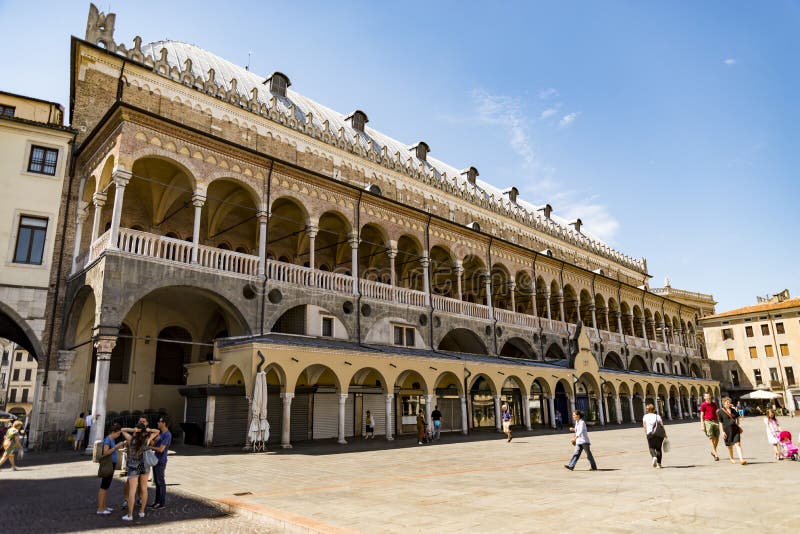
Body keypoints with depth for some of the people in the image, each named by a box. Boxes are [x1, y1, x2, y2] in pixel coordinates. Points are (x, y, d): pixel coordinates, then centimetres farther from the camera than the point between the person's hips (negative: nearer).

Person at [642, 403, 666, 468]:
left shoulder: (645, 416, 7)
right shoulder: (657, 416, 6)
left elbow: (644, 426, 2)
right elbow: (662, 425, 0)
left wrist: (646, 433, 12)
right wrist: (665, 434, 4)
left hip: (650, 434, -1)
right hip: (659, 434, 1)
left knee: (651, 448, 8)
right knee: (658, 448, 13)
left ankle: (654, 457, -22)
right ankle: (659, 464, 10)